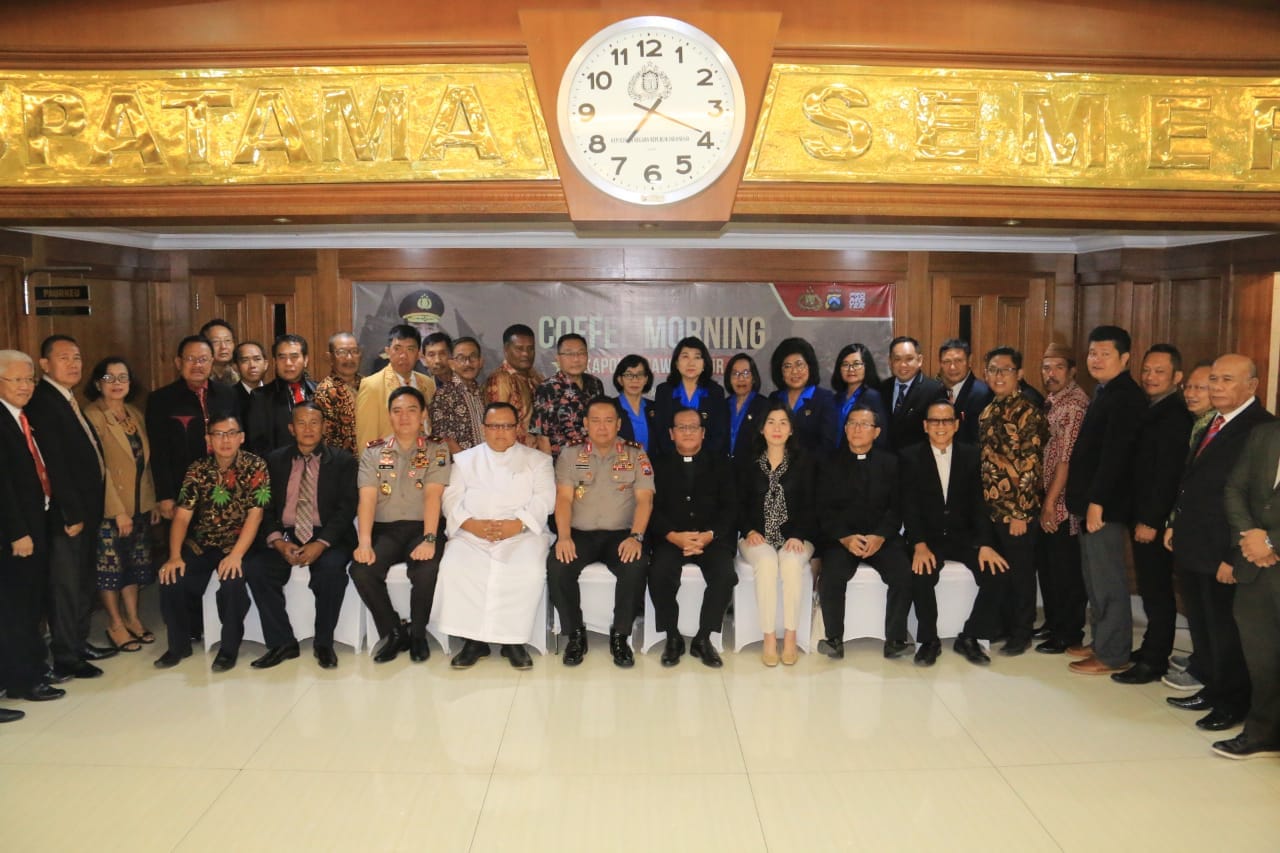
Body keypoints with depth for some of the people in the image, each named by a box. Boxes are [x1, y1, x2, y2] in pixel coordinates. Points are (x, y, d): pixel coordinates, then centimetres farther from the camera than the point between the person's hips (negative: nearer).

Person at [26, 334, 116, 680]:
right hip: (67, 514, -9)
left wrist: (90, 509, 8)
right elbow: (54, 464, -19)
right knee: (66, 585, 1)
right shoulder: (42, 403, -15)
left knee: (84, 582, 17)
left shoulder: (69, 401, 13)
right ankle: (65, 658, 11)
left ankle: (80, 642, 30)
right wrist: (71, 514, -19)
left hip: (86, 509, 9)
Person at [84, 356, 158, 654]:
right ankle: (115, 624, 16)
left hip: (139, 505, 6)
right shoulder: (92, 416, -12)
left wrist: (152, 501, 9)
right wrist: (118, 510, -17)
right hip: (109, 508, -6)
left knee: (135, 564, 13)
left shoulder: (135, 415, 9)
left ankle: (132, 618, 24)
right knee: (110, 565, 4)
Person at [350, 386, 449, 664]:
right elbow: (367, 498, -3)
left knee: (427, 569, -31)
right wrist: (364, 542, -18)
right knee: (361, 570, -25)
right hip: (384, 529, 2)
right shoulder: (374, 452, 8)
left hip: (422, 527, -2)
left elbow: (432, 495, -10)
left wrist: (429, 539, -24)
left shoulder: (437, 450, 3)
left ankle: (417, 633, -3)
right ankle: (393, 632, -1)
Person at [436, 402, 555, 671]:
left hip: (522, 533, -1)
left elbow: (545, 499, 1)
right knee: (454, 567, -29)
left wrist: (517, 524, -16)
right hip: (472, 534, 1)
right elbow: (452, 498, 7)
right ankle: (473, 639, -17)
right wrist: (472, 524, -12)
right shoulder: (464, 459, 19)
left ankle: (513, 640, -16)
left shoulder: (537, 459, 14)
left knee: (530, 570, -32)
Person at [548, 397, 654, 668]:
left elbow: (645, 499, -3)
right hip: (580, 533, 1)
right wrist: (564, 537, -18)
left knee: (636, 565, -31)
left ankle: (620, 636, -11)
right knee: (557, 565, -28)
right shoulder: (570, 454, 8)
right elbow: (564, 498, -2)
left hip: (621, 534, -1)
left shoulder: (636, 455, 6)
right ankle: (575, 634, -7)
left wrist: (636, 537, -19)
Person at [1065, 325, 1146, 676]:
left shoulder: (1126, 397, -15)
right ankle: (1101, 643, 26)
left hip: (1106, 504, -10)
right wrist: (1087, 500, 15)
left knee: (1107, 580, -2)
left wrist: (1097, 502, -22)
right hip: (1093, 500, 10)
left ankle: (1113, 655, 8)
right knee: (1095, 578, 16)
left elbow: (1114, 454, -22)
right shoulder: (1106, 392, 16)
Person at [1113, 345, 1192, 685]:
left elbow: (1168, 473, -19)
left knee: (1156, 590, 0)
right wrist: (1139, 516, 11)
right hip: (1142, 515, 8)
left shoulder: (1175, 415, -15)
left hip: (1156, 519, -8)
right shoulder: (1150, 410, 12)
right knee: (1151, 588, 15)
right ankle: (1151, 649, 25)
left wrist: (1151, 520, -19)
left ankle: (1154, 662, 9)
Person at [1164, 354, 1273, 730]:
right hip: (1192, 549, 8)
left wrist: (1234, 557, -21)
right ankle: (1212, 689, 33)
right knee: (1201, 626, 18)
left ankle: (1234, 703, 23)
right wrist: (1176, 524, 13)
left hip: (1222, 555, -8)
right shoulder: (1214, 424, 12)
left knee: (1225, 629, 6)